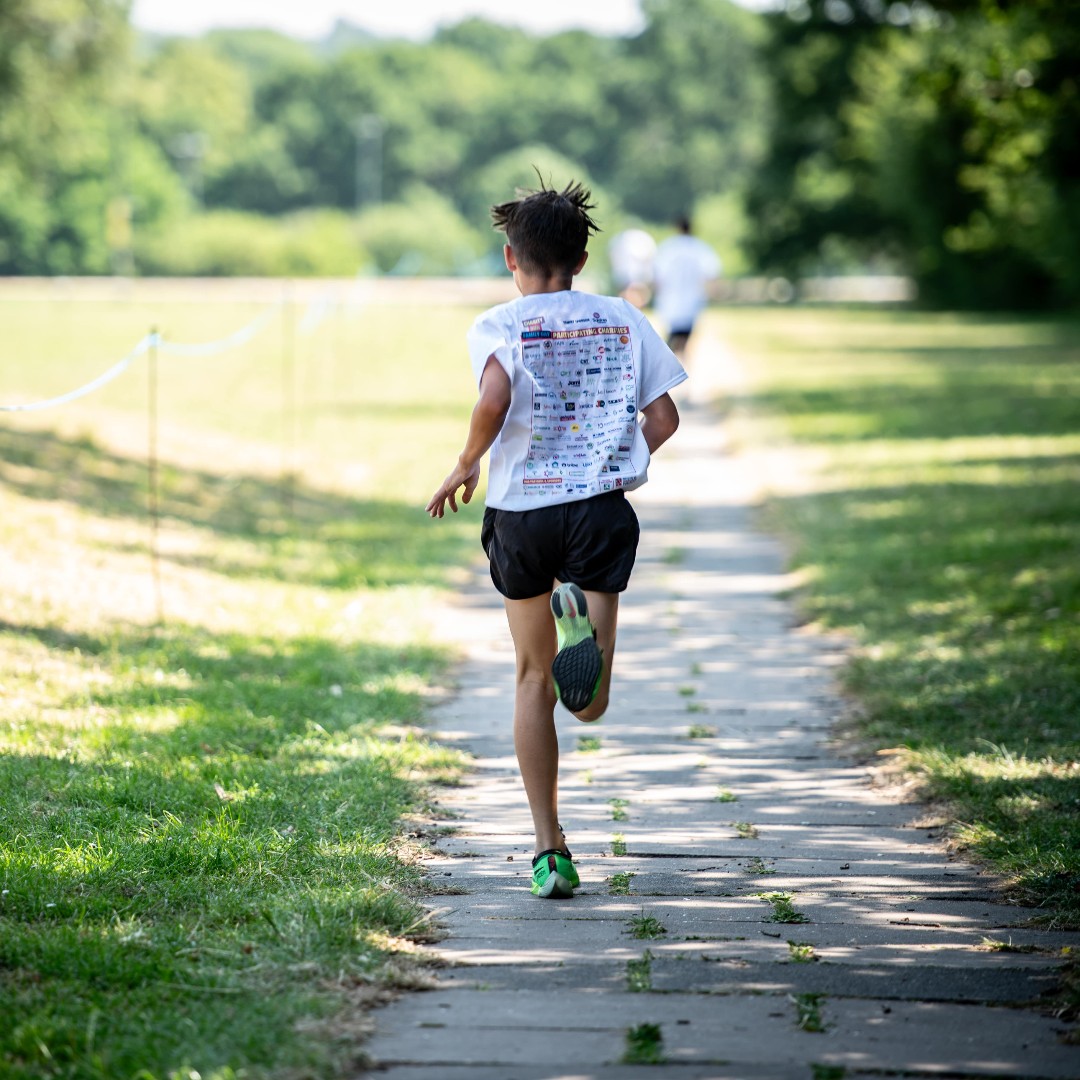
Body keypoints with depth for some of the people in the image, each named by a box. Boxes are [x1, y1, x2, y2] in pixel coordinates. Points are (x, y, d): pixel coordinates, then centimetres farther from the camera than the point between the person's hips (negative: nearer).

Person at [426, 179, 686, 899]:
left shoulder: (499, 326, -2)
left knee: (535, 681, 15)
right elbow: (663, 419, 3)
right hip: (602, 513, 1)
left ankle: (550, 849, 11)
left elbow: (495, 399, -22)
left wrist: (467, 464, -6)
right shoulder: (622, 320, 7)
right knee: (588, 704, 1)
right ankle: (584, 618, -35)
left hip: (521, 514, 0)